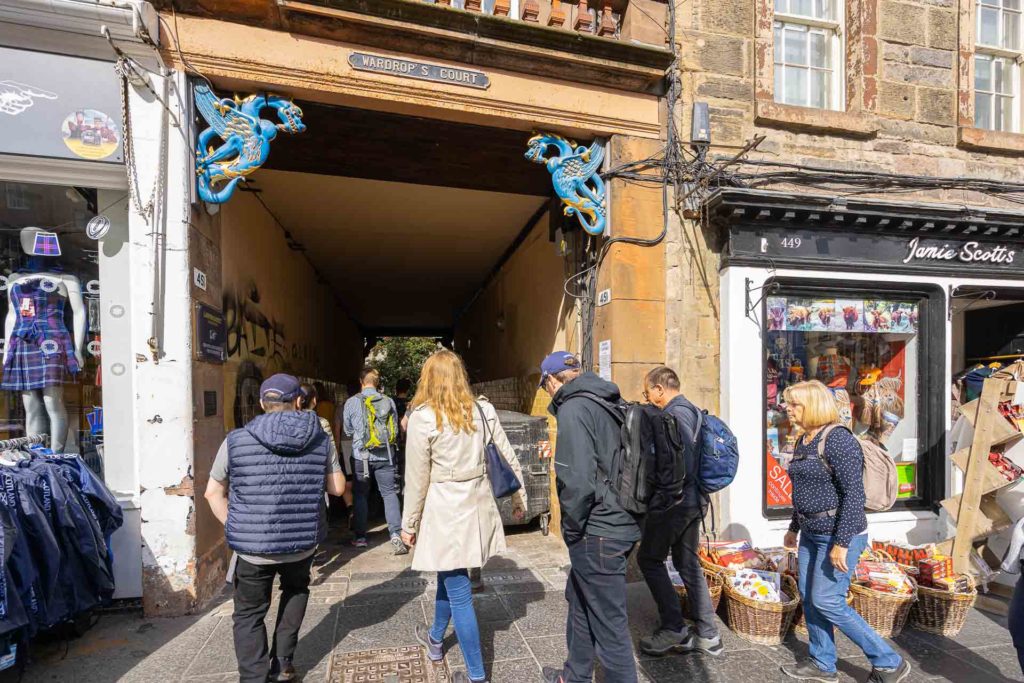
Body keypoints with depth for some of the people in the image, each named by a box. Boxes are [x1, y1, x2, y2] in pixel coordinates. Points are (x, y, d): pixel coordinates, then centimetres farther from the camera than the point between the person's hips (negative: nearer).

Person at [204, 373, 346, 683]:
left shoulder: (235, 441, -8)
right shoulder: (321, 439, -6)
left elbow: (213, 493, 1)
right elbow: (337, 487, 0)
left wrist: (235, 528, 9)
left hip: (252, 546, -1)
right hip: (302, 542, 2)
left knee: (249, 614, 19)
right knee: (296, 591, 29)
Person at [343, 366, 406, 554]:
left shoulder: (351, 402, -6)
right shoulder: (388, 401, -4)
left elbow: (348, 430, 6)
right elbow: (395, 429, 6)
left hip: (361, 455, 0)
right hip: (385, 455, 1)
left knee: (361, 494, 14)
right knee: (390, 493, 6)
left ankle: (360, 536, 21)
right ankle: (396, 533, -4)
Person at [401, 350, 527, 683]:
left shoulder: (423, 417, -14)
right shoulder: (484, 411, -1)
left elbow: (417, 478, -10)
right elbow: (509, 459, 4)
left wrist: (409, 524, 2)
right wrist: (519, 499, 17)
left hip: (444, 510, -6)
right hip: (477, 505, 6)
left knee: (459, 592, 8)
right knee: (448, 577, 27)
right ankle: (435, 639, 49)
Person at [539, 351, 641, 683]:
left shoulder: (573, 408, -18)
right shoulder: (610, 403, 9)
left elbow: (577, 482, -26)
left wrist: (571, 529, -10)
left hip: (598, 533, -10)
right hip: (622, 522, 10)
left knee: (609, 623, 5)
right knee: (579, 600, 26)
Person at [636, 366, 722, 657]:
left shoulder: (675, 413, -17)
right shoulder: (691, 410, 13)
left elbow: (684, 458, -25)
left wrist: (670, 494, -17)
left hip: (674, 501, -9)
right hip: (694, 500, 10)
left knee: (649, 558, 6)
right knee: (688, 563, 17)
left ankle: (674, 628, 10)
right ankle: (708, 635, 24)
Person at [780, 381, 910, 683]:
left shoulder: (838, 438, -19)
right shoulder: (803, 441, 8)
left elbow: (853, 493, -22)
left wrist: (842, 543, -23)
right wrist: (794, 527, 22)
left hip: (839, 534, -9)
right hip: (812, 533, 9)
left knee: (826, 602, -2)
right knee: (809, 598, 13)